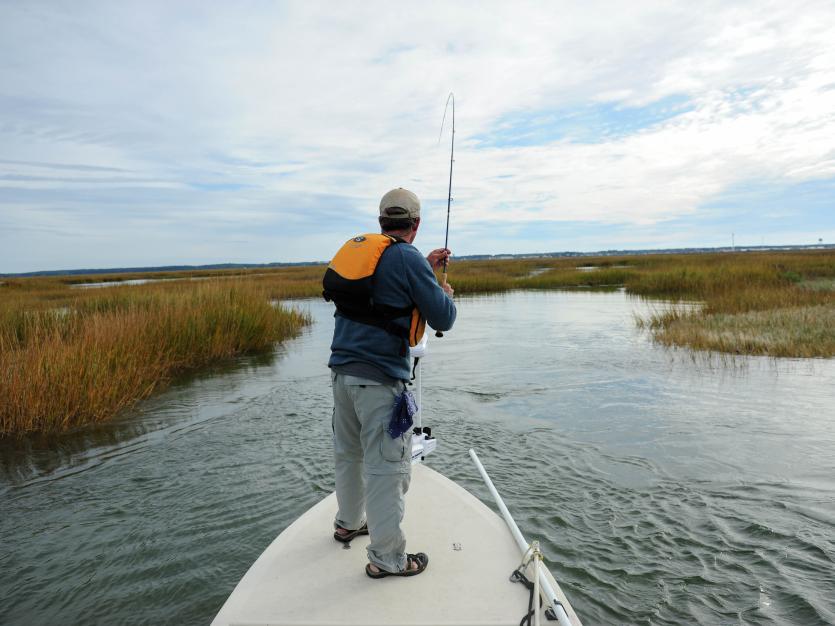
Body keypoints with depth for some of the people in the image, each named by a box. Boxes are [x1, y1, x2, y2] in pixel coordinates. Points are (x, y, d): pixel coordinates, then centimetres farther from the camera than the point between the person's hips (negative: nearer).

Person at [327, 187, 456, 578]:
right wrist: (445, 294, 11)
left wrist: (425, 267, 31)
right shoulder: (408, 258, -11)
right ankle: (386, 558, 14)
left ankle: (348, 522, 42)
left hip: (341, 370, 9)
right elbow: (443, 320, -9)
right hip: (378, 378, -8)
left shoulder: (357, 248, 11)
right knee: (386, 467, 2)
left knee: (347, 453, 23)